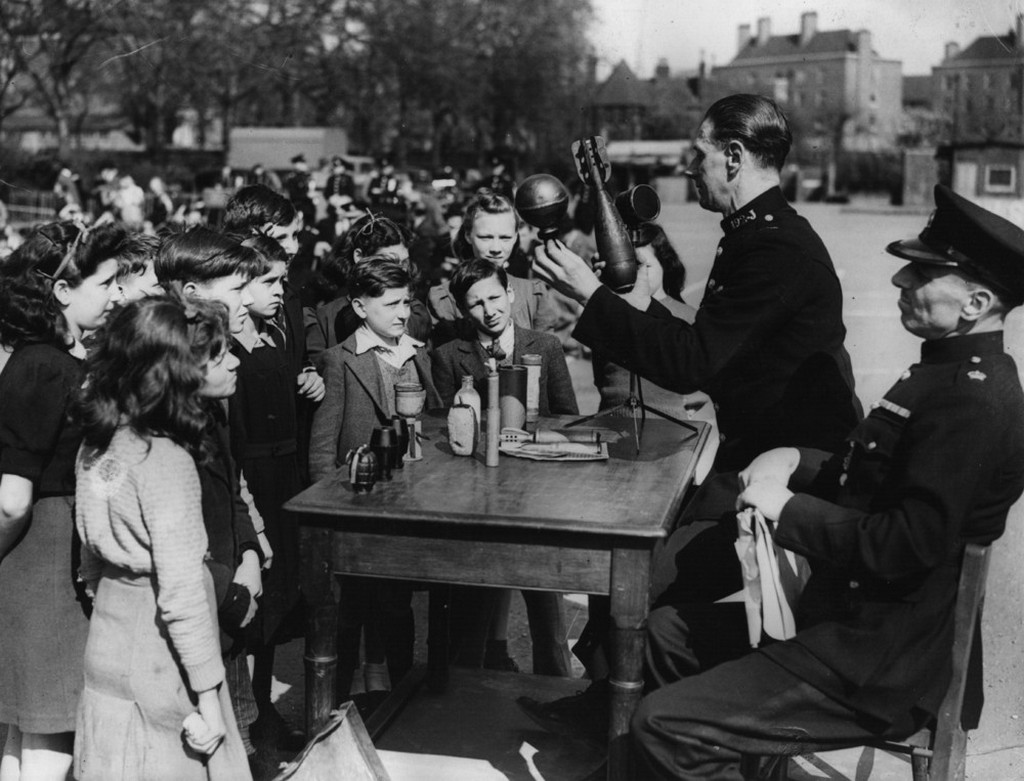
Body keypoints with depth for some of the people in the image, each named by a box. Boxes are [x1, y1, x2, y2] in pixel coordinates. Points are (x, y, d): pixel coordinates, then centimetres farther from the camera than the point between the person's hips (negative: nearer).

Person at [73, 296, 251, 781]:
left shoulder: (97, 445, 0)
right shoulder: (166, 461, -24)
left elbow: (91, 559, 10)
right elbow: (182, 595, -24)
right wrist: (209, 699, -18)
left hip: (106, 648, 7)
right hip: (159, 666, -7)